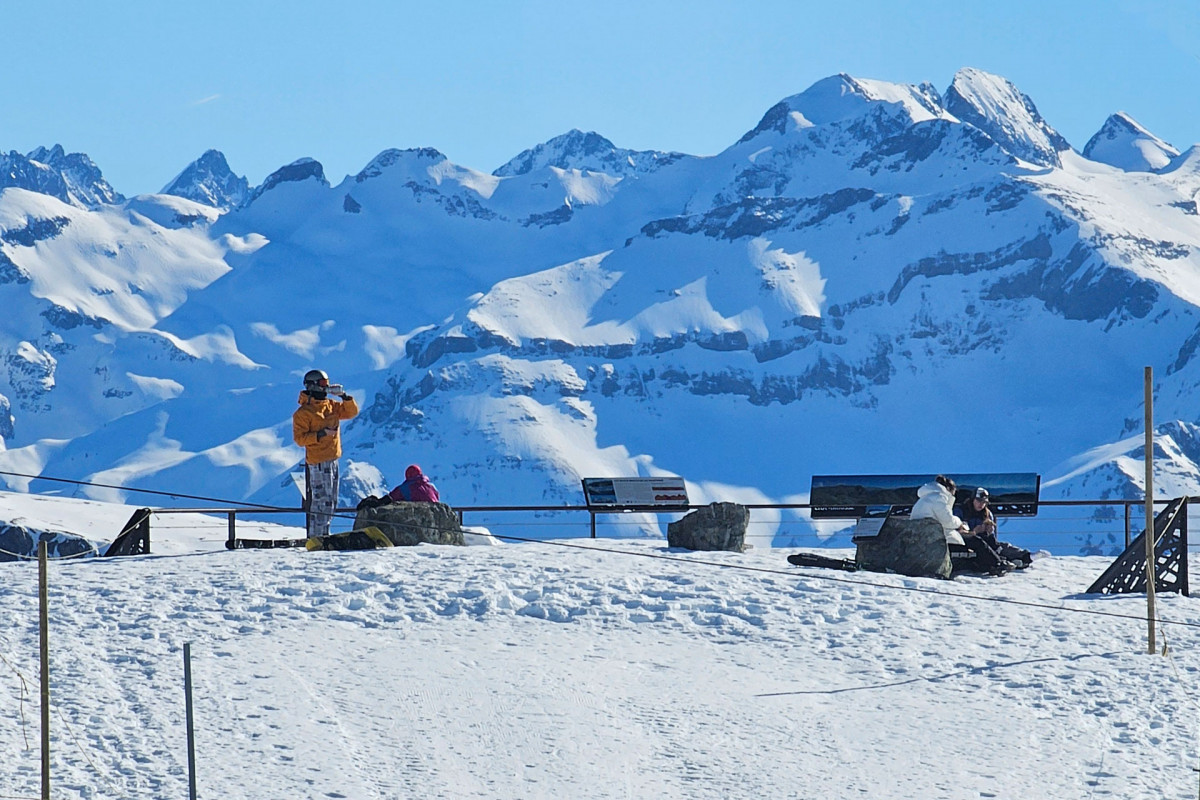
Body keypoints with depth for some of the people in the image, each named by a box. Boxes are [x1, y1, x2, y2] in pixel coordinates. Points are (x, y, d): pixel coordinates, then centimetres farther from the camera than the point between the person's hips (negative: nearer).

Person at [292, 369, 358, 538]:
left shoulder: (331, 406, 12)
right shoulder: (303, 413, -9)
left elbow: (352, 412, 14)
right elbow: (299, 438, -13)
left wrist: (344, 396, -1)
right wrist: (321, 434, -21)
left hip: (333, 459, 8)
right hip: (317, 462, -8)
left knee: (331, 502, 11)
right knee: (322, 500, -12)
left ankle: (322, 533, 19)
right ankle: (315, 537, -9)